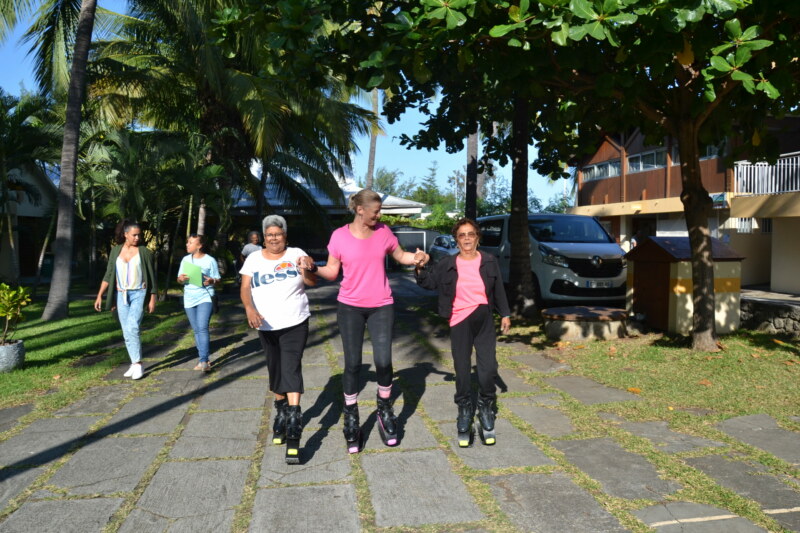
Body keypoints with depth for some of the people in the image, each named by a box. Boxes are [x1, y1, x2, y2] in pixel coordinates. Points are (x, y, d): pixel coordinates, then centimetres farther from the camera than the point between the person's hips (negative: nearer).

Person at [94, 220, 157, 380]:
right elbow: (108, 275, 8)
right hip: (121, 295, 4)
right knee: (126, 332, 6)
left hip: (139, 294, -4)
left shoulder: (145, 252, -3)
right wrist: (99, 296, 3)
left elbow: (152, 277, -1)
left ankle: (138, 365, -10)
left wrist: (152, 299, -2)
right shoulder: (115, 250, 6)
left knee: (132, 328, -17)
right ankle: (134, 364, 15)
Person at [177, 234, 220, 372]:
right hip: (189, 299, 5)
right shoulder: (186, 260, 10)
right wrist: (180, 279, -8)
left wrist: (211, 281, -23)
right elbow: (179, 279, 15)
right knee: (196, 330, 9)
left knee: (202, 328, -17)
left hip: (205, 298, -5)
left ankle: (204, 361, -18)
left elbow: (217, 280, 0)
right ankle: (203, 360, 18)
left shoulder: (210, 261, -4)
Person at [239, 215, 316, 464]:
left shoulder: (296, 254, -1)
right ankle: (280, 413, 33)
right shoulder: (253, 259, 4)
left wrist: (306, 270, -33)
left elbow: (312, 282, -10)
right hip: (267, 326, 3)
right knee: (275, 371, 13)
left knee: (291, 369, -13)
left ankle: (294, 423, -15)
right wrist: (250, 309, -22)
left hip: (295, 324, -3)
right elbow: (245, 288, -3)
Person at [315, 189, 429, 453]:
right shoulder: (340, 236, -6)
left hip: (381, 306, 1)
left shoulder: (383, 232, 0)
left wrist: (416, 258, -7)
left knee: (383, 361, -3)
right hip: (350, 307, -1)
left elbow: (401, 256, 13)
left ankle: (385, 411, 21)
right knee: (352, 363, 0)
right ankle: (351, 419, 16)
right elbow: (332, 271, -2)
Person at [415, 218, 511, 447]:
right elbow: (429, 282, 4)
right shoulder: (448, 264, 1)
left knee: (488, 368, -3)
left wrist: (505, 314, 9)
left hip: (485, 320, 0)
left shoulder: (489, 261, 3)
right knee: (462, 370, 4)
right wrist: (420, 269, -13)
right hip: (460, 322, 0)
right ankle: (465, 413, 21)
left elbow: (499, 289, 9)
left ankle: (486, 408, 21)